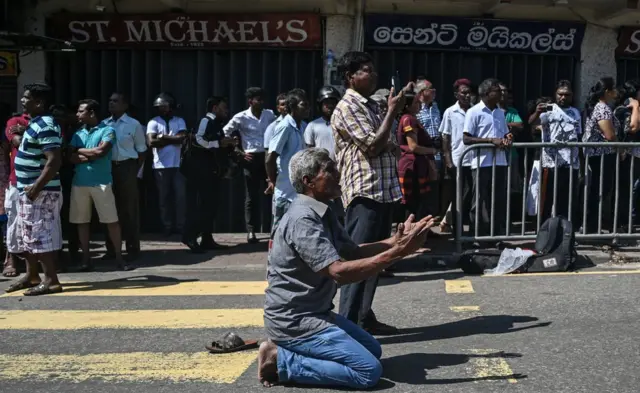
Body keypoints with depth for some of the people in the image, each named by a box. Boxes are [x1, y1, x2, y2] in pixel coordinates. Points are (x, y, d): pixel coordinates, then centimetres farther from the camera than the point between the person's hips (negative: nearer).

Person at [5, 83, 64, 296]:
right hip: (27, 189, 10)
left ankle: (51, 280, -1)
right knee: (27, 235, 16)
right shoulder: (35, 123, 14)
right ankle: (32, 276, 27)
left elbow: (54, 160, -26)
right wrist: (28, 188, 19)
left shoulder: (45, 126, -18)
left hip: (40, 191, -10)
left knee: (41, 235, -7)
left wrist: (36, 187, -24)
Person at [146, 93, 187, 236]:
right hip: (161, 165, -1)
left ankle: (181, 226, 5)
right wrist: (173, 140, -7)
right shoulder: (153, 122, 2)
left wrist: (163, 137, -7)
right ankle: (168, 227, 11)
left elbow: (182, 138, -8)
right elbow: (152, 142, -12)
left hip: (177, 164, 1)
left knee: (180, 195, -1)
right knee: (164, 197, 5)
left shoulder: (179, 121, 8)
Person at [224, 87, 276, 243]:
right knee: (252, 196, 3)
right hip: (252, 159, -3)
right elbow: (225, 134, 0)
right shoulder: (241, 117, -5)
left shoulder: (270, 114, 4)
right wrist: (239, 152, -3)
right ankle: (251, 231, 8)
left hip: (268, 156, 3)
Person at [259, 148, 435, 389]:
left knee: (373, 350, 21)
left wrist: (397, 240, -2)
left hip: (314, 312, 10)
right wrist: (397, 252, -30)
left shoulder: (322, 213, 9)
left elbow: (353, 252, 11)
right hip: (294, 320, -10)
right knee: (369, 370, -13)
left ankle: (291, 350, 12)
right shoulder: (303, 219, -23)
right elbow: (340, 272, -30)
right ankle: (282, 361, -6)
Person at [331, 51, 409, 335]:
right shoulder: (347, 107, -10)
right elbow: (373, 146, -17)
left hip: (382, 191, 10)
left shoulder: (370, 106, 20)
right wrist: (392, 112, -10)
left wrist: (390, 145, 7)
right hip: (364, 193, -10)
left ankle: (365, 317, 23)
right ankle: (346, 323, -5)